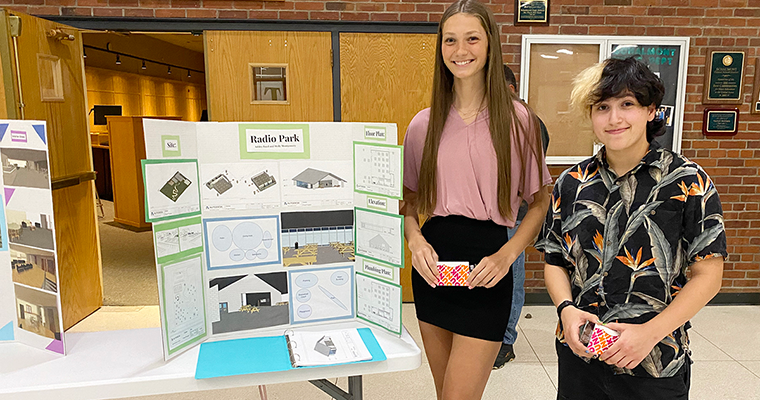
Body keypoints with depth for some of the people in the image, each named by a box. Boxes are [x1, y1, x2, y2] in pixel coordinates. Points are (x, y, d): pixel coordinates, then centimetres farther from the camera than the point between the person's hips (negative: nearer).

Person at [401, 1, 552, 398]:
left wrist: (506, 254, -13)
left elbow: (540, 201, 1)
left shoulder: (517, 118, -3)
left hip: (486, 272, -3)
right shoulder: (424, 123, 4)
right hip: (433, 264, 4)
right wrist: (415, 239, -7)